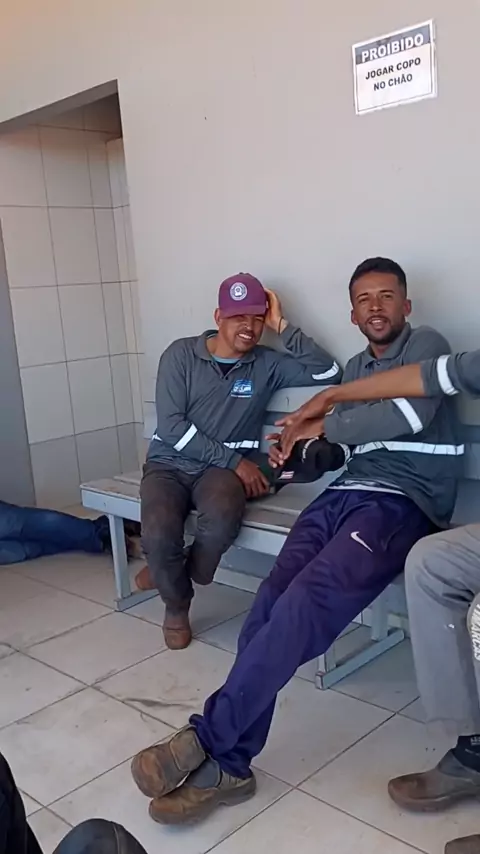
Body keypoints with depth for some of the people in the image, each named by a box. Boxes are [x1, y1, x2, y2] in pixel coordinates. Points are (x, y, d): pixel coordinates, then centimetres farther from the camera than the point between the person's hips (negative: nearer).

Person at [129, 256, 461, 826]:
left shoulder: (426, 345, 5)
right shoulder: (355, 368, 28)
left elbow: (408, 415, -16)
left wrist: (327, 424, -3)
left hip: (402, 503, -6)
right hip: (344, 495, 6)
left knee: (305, 604, -30)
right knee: (271, 605, -22)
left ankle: (207, 738, -23)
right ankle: (225, 764, -20)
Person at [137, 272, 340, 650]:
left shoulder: (267, 364, 5)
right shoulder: (181, 354, -1)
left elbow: (329, 373, -6)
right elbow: (171, 425, -9)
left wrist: (283, 326, -6)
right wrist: (234, 460, -14)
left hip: (222, 468, 1)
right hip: (169, 463, 0)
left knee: (222, 519, -35)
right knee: (159, 534, -30)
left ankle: (183, 573, 2)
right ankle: (177, 604, 5)